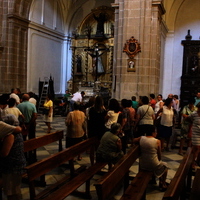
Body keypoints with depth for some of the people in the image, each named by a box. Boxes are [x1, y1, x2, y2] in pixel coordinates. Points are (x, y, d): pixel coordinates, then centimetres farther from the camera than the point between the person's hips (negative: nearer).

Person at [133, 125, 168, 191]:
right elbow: (159, 155, -6)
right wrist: (159, 160, 13)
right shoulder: (157, 141, -15)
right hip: (153, 165, -5)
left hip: (142, 165, 5)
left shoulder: (141, 138, -7)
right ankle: (163, 185, 36)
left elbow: (134, 140, 12)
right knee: (164, 165, 29)